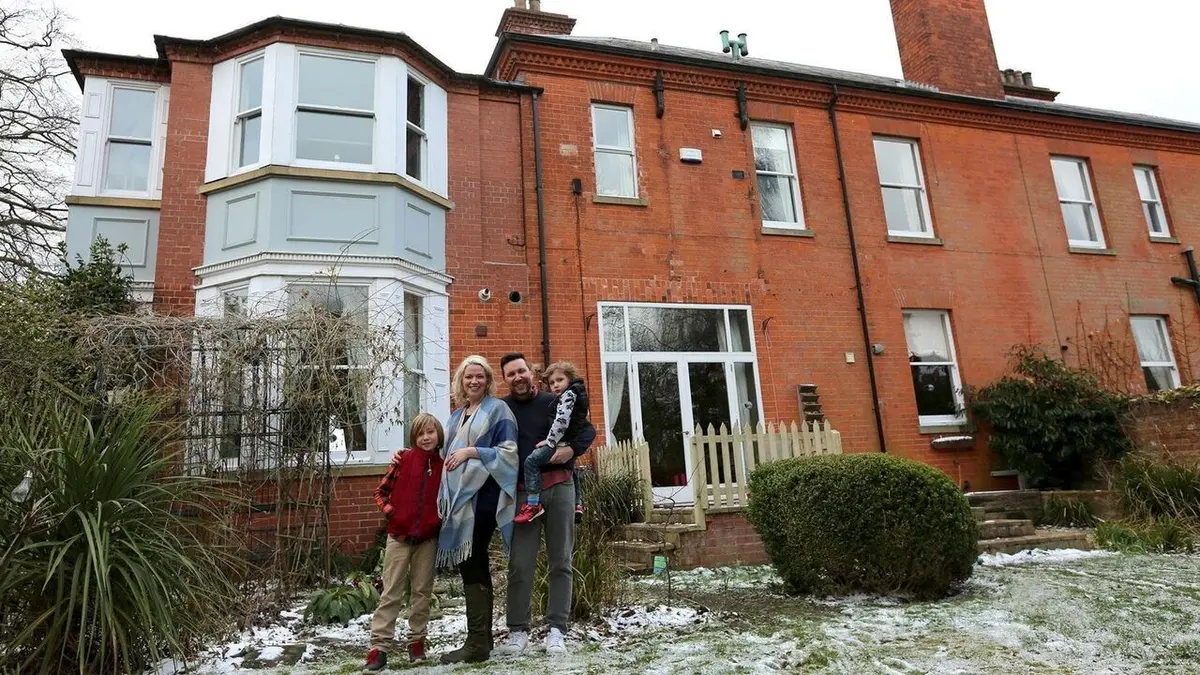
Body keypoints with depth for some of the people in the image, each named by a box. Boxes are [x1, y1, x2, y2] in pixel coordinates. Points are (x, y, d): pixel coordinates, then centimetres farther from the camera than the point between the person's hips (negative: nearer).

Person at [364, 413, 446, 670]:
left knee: (422, 591, 11)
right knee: (391, 593, 3)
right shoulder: (403, 458, -4)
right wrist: (389, 512, -11)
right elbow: (381, 491, 2)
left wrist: (441, 519, -2)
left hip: (428, 538, 2)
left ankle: (417, 640, 24)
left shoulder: (444, 464, 1)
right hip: (399, 535, -2)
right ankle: (379, 646, 8)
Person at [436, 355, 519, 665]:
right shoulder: (457, 415, 20)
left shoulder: (497, 409, -2)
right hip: (460, 496, 7)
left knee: (471, 564, -8)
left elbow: (509, 451, -11)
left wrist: (472, 451, -16)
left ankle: (477, 643, -1)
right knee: (475, 565, 10)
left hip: (482, 496, -7)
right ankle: (483, 637, 18)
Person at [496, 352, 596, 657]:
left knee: (560, 562, 4)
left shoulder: (554, 402, 7)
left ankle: (556, 630, 12)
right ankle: (518, 631, 11)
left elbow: (588, 430, 9)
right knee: (520, 565, 0)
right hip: (522, 492, 0)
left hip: (559, 486, 1)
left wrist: (572, 449, -8)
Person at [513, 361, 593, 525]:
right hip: (572, 441, 11)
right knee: (571, 470, 32)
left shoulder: (568, 394, -13)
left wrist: (549, 441, -21)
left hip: (563, 441, -11)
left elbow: (561, 421, -25)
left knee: (532, 460, -21)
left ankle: (533, 505, -25)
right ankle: (578, 505, 38)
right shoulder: (574, 395, 17)